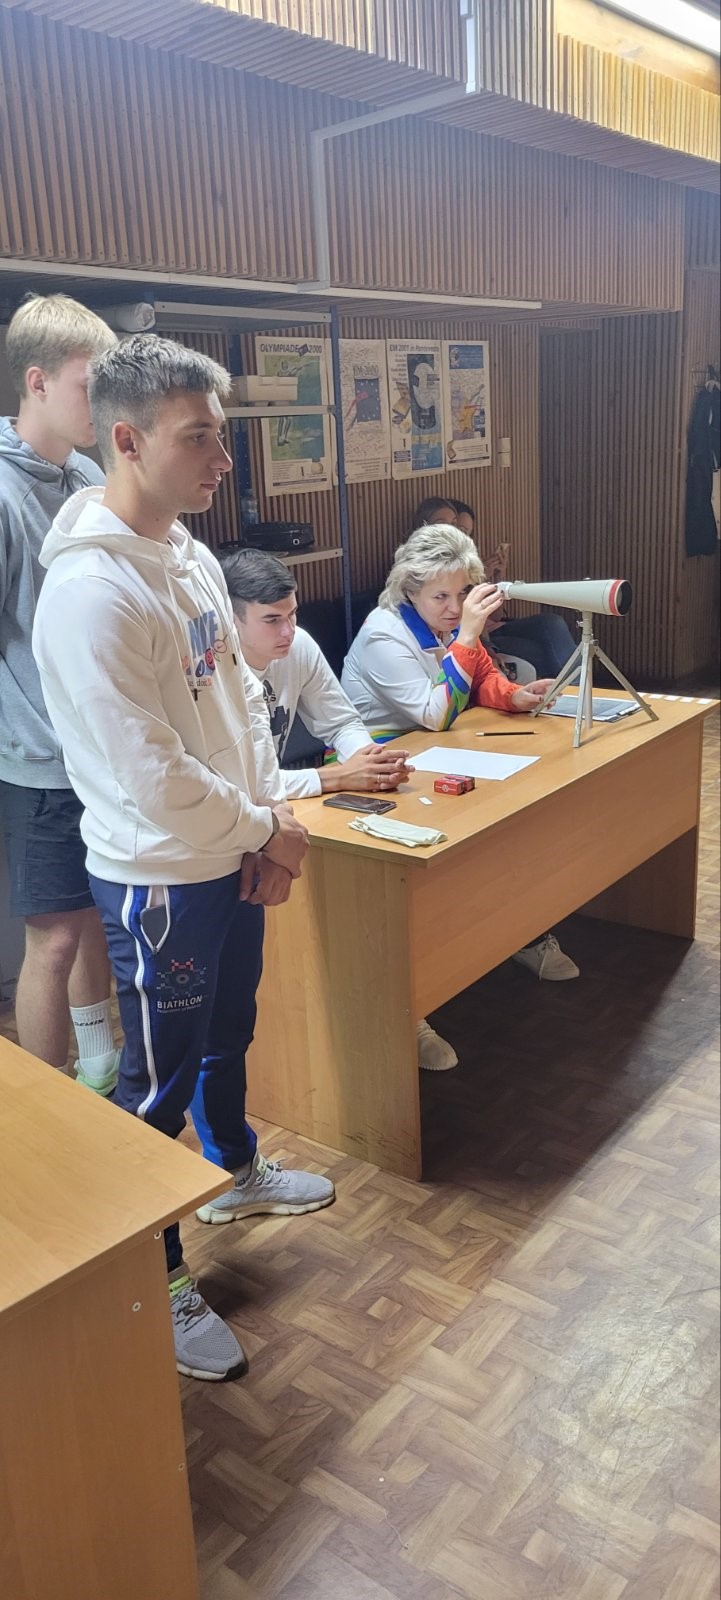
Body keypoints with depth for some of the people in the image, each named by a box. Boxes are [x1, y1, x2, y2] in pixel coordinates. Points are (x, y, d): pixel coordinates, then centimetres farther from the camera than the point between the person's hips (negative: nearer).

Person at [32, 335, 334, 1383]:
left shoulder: (191, 555, 4)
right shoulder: (91, 590, -25)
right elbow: (148, 776, -27)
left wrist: (272, 811, -2)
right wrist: (266, 833, -13)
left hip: (232, 861, 9)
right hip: (158, 883, -8)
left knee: (227, 1034, 27)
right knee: (160, 1079, 8)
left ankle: (236, 1174, 52)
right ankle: (153, 1282, 29)